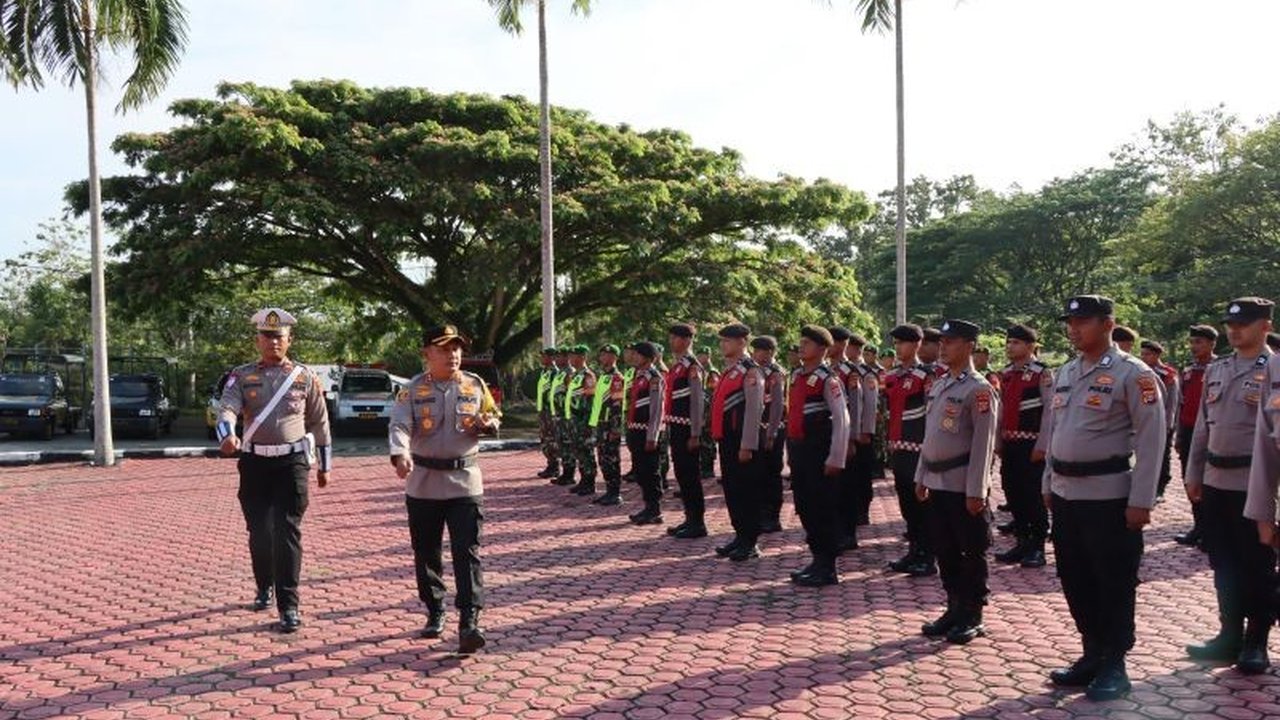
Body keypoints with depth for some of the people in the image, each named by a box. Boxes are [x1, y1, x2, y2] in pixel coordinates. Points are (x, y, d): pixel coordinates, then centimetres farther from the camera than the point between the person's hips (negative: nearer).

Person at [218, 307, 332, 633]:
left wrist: (325, 465, 14)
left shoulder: (305, 377, 4)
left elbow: (320, 423, 11)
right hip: (255, 464, 2)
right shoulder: (241, 376, 3)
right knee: (258, 532, 11)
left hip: (292, 463, -1)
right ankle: (264, 587, 35)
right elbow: (227, 409, -14)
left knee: (287, 533, -8)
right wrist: (227, 435, -37)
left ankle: (289, 606, -6)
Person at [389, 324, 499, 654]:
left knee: (467, 552, -8)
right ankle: (435, 612, 29)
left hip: (465, 481, 0)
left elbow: (494, 417, 16)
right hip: (423, 483, 0)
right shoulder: (413, 390, -3)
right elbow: (399, 425, -17)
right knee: (426, 553, 11)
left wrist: (488, 425, -9)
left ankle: (469, 621, -10)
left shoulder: (475, 386, 4)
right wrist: (400, 455, -37)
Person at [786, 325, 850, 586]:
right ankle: (818, 560, 27)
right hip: (799, 450, 8)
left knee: (822, 509, -1)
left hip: (819, 452, -8)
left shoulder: (828, 380, -12)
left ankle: (827, 569, 8)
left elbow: (842, 420, -16)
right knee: (804, 508, 14)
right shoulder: (796, 375, 12)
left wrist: (835, 459, -18)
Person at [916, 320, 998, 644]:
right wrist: (922, 477, 15)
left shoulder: (979, 389, -11)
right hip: (937, 483, 8)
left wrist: (976, 491, -18)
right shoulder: (938, 385, 13)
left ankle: (972, 617, 14)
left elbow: (983, 443, -15)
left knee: (971, 552, 4)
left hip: (963, 485, -8)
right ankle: (954, 609, 25)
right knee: (945, 551, 14)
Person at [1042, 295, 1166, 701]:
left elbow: (1151, 439, -12)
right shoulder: (1065, 374, 12)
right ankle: (1093, 654, 28)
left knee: (1113, 584, 3)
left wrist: (1141, 501, -16)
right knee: (1075, 580, 14)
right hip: (1065, 495, 7)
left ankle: (1114, 666, 16)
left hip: (1109, 497, -7)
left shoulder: (1133, 374, -9)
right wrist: (1049, 485, 16)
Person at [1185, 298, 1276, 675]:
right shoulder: (1215, 370, 12)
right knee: (1224, 564, 12)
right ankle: (1230, 635, 24)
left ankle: (1256, 642, 17)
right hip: (1216, 481, 6)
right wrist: (1193, 474, 14)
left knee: (1257, 567, 5)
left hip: (1254, 484, -6)